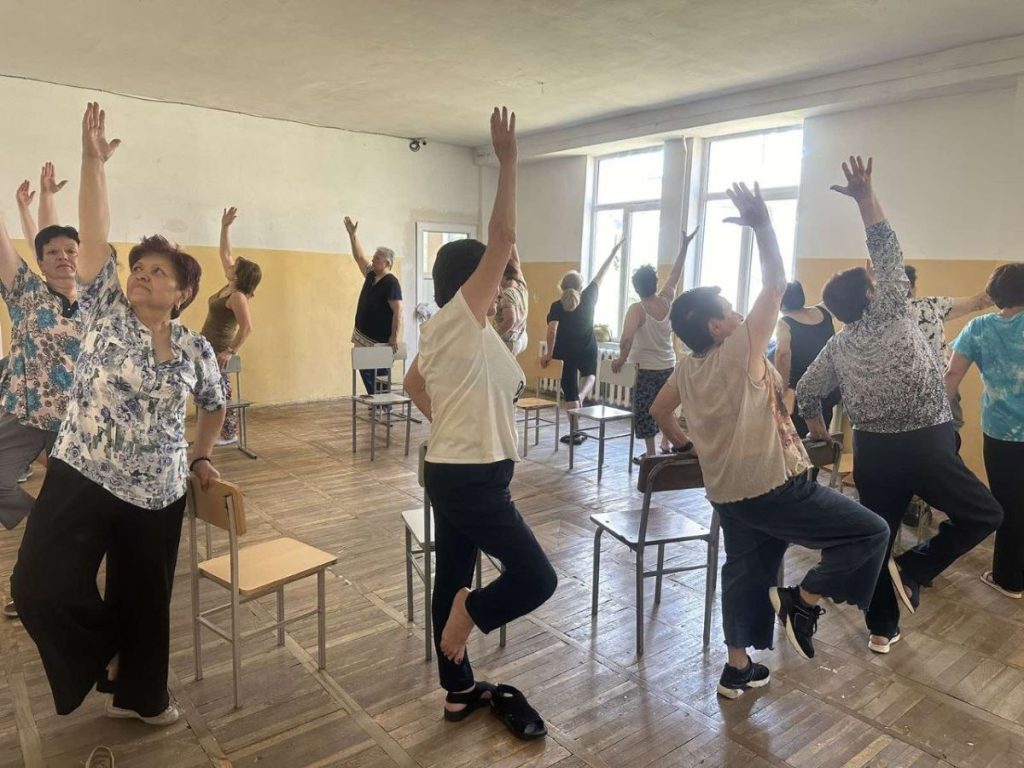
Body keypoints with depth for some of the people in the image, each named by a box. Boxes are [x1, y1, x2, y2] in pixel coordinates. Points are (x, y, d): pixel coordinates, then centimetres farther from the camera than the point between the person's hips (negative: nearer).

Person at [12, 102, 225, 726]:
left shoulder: (196, 349, 2)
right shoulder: (106, 312, -2)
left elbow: (215, 404, 18)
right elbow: (95, 236, -12)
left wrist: (200, 458, 12)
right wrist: (94, 160, -19)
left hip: (157, 492, 1)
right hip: (81, 479, -1)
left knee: (146, 598, 12)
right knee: (41, 584, -7)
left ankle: (140, 694, 34)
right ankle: (106, 653, 23)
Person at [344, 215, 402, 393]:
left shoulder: (391, 282, -17)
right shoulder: (371, 276, 8)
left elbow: (398, 311, -21)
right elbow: (359, 257, 19)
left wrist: (394, 337, -23)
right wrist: (352, 234, 13)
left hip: (379, 340, -9)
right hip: (363, 337, 9)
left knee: (379, 374, 0)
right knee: (366, 371, 12)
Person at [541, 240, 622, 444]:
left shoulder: (557, 306, -7)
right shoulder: (588, 298, -3)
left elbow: (552, 331, -18)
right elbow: (601, 275, 8)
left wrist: (549, 353, -9)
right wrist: (613, 253, 19)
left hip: (565, 353, -1)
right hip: (588, 350, 1)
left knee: (570, 393, 8)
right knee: (590, 375, 33)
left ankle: (575, 433, 11)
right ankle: (581, 397, 1)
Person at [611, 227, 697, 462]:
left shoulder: (637, 309, -19)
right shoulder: (666, 301, -4)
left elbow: (626, 338, -34)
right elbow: (675, 275, 10)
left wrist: (622, 359, -18)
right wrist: (684, 247, 17)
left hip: (645, 369, -5)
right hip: (668, 366, 5)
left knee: (644, 413, 7)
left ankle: (650, 454, 12)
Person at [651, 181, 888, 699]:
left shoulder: (686, 368, 4)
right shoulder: (740, 351, -17)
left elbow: (658, 410, 19)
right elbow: (775, 285, -18)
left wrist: (677, 436, 37)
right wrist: (762, 223, -15)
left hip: (727, 492, 8)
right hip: (776, 488, -8)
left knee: (745, 571, 19)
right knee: (869, 532, 3)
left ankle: (737, 668, 28)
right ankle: (802, 602, 4)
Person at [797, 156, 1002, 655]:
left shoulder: (838, 345, 7)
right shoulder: (891, 312, -6)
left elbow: (806, 393, 9)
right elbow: (886, 250, -8)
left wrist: (819, 434, 24)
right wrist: (865, 196, -7)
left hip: (872, 450, 5)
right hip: (925, 445, -5)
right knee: (984, 515, 15)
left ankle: (881, 629, 22)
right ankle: (914, 569, 2)